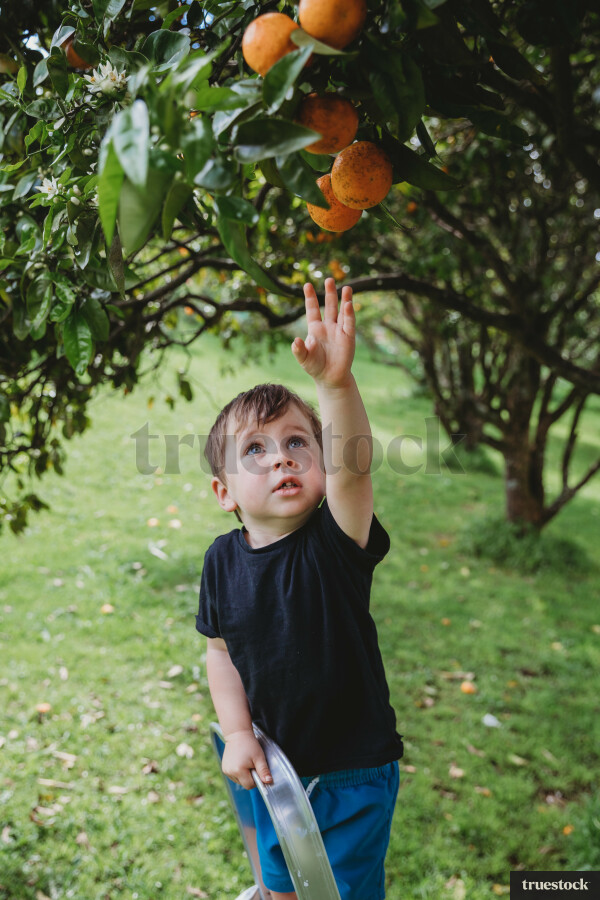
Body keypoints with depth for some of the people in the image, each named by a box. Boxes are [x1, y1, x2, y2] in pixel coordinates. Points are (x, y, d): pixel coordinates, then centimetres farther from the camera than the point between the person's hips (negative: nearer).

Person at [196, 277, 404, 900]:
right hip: (275, 762, 4)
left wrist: (335, 382, -58)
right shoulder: (223, 559, -10)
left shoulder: (334, 542, -24)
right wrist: (238, 733, -8)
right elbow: (221, 650, 1)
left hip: (352, 771, -4)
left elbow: (351, 465, -43)